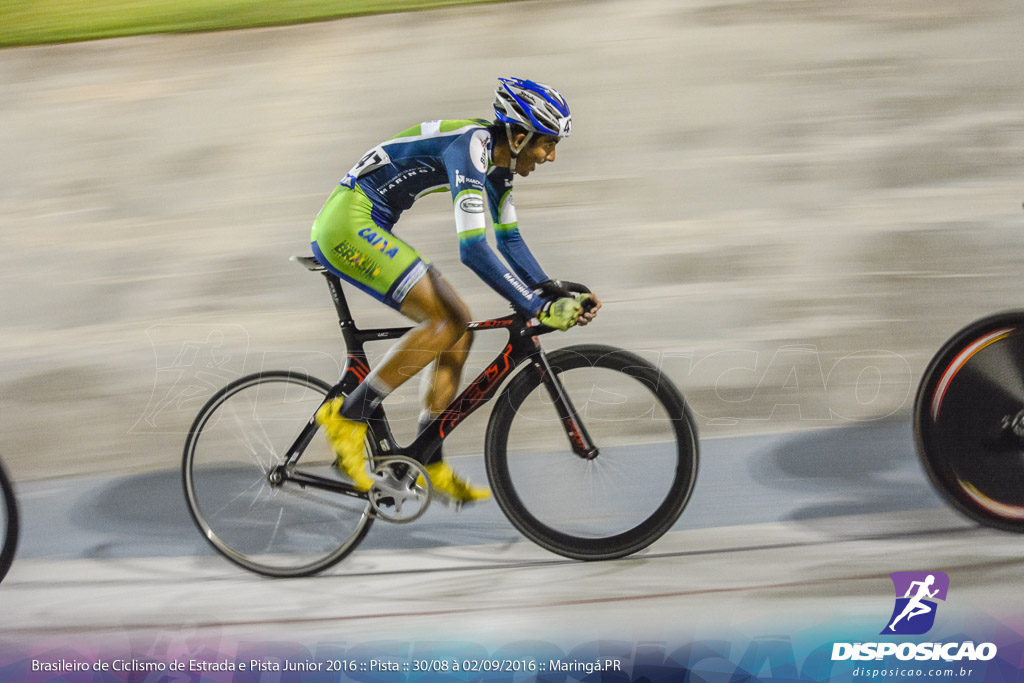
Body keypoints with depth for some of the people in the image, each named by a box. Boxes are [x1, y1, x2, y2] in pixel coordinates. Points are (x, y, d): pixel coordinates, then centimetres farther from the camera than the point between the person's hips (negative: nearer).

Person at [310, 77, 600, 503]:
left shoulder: (499, 160, 8)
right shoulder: (469, 148, -22)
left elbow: (509, 240, 17)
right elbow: (473, 249, -30)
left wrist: (555, 293, 5)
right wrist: (539, 310, -31)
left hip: (366, 229, 10)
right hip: (347, 224, -10)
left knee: (460, 323, 5)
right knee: (444, 322, -18)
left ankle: (427, 463, 8)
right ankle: (348, 417, -11)